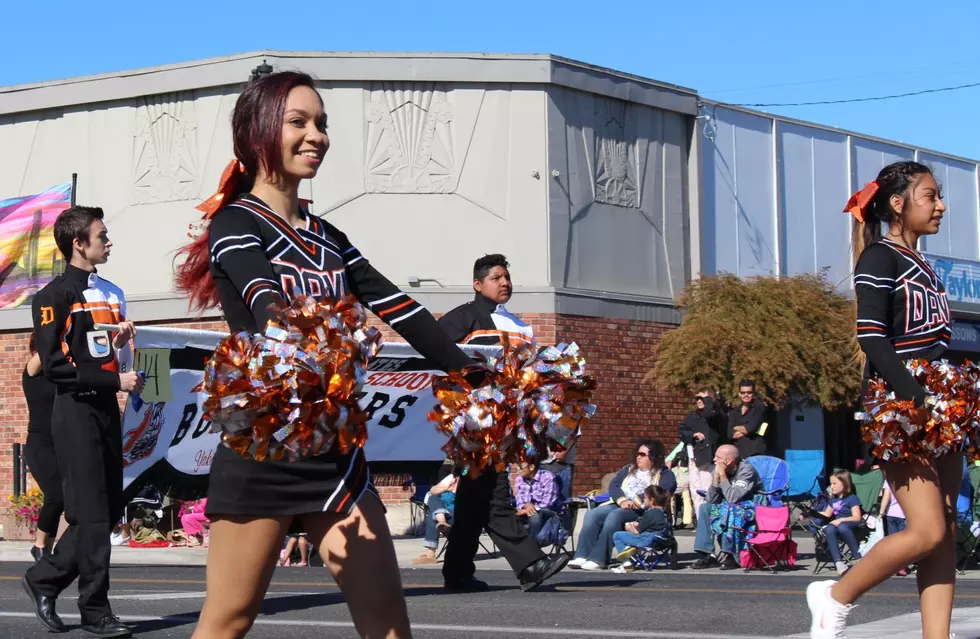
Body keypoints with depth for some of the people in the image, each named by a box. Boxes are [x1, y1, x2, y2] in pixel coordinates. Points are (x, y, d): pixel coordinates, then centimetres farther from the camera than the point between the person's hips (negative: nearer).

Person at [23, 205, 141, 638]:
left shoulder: (112, 293, 17)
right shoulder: (55, 295, -6)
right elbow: (55, 365, -13)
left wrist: (123, 340, 4)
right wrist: (115, 380, -16)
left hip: (107, 409, 8)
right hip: (77, 411, -8)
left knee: (109, 510, 8)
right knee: (92, 513, -7)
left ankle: (45, 578, 22)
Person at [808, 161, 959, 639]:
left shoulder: (921, 267, 20)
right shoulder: (880, 258, -5)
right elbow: (871, 337, -16)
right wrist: (914, 399, -24)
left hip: (938, 410, 8)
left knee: (945, 536, 0)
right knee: (927, 532, -14)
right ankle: (836, 598, 5)